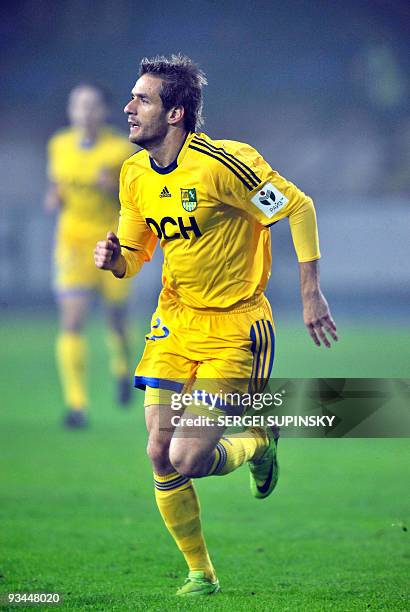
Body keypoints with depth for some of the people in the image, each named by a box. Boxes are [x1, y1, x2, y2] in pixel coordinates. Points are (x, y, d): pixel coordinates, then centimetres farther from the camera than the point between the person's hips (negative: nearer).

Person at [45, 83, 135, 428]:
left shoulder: (123, 149, -8)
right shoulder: (59, 145, 2)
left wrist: (115, 188, -22)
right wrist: (53, 199, -4)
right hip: (73, 241, 1)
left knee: (116, 317, 14)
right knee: (72, 322, -12)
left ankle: (121, 367, 48)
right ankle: (76, 403, -13)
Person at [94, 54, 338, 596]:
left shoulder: (223, 162, -19)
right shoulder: (135, 175, 2)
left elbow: (300, 208, -11)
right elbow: (133, 256, 13)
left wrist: (311, 294, -11)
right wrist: (114, 258, -11)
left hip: (233, 330, -6)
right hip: (174, 324, 6)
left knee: (187, 460, -13)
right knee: (160, 455, -3)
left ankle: (256, 444, 21)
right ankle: (200, 573, 15)